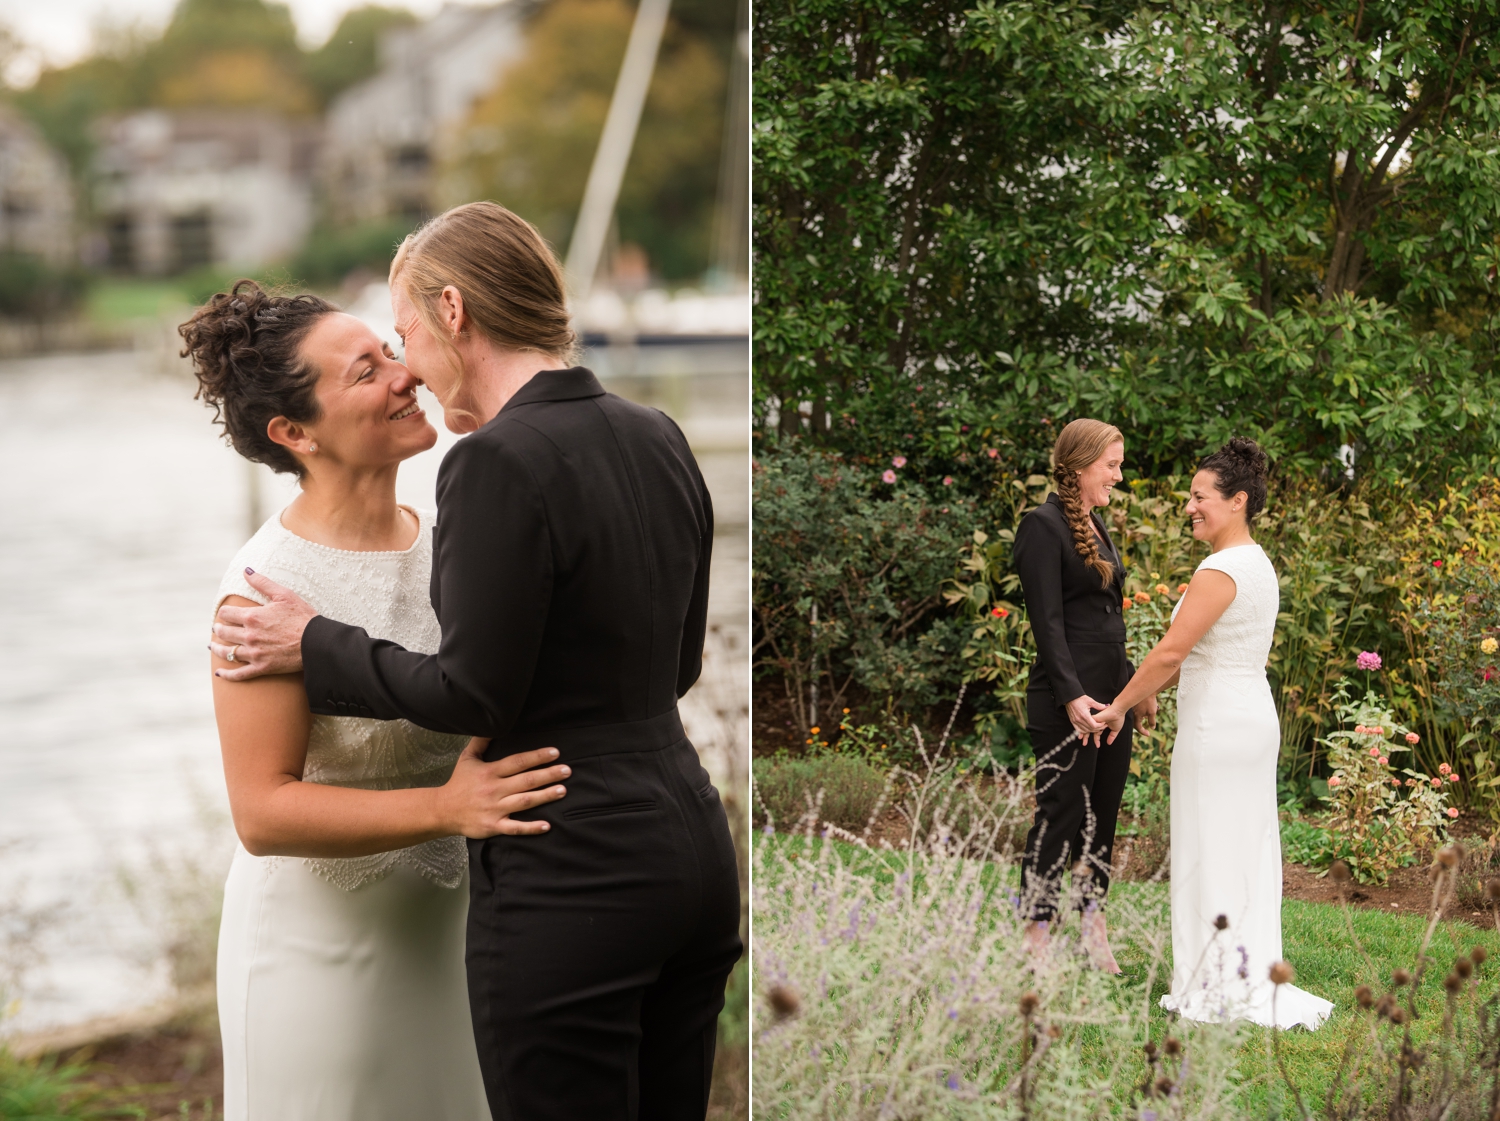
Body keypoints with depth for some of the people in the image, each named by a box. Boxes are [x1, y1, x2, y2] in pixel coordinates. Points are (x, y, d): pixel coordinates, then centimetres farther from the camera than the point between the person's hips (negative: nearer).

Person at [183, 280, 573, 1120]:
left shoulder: (440, 541, 0)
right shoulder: (270, 586, -19)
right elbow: (262, 813, -23)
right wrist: (447, 809, -32)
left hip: (443, 923, 6)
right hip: (323, 940, -6)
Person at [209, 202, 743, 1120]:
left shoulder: (499, 462, -16)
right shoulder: (657, 439, 9)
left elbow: (473, 694, -15)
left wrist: (315, 647, -2)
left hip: (569, 872, -8)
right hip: (693, 844, 9)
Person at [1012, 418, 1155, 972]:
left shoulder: (1094, 524, 16)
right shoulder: (1044, 525, -11)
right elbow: (1047, 621, -17)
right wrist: (1071, 696, -23)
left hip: (1111, 692, 9)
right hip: (1068, 701, -9)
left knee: (1103, 812, 11)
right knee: (1060, 812, -4)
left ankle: (1093, 927, 19)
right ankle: (1037, 937, 4)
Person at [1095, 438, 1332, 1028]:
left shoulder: (1221, 569, -18)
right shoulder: (1258, 564, 12)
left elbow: (1171, 651, -21)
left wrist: (1119, 706, -10)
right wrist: (1148, 691, 14)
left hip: (1217, 727, -10)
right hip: (1253, 718, 10)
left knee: (1212, 853, -1)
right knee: (1245, 852, 13)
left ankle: (1223, 988, 4)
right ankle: (1253, 977, 19)